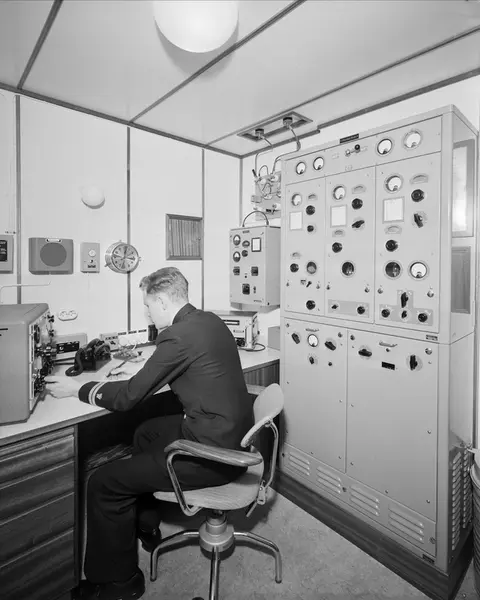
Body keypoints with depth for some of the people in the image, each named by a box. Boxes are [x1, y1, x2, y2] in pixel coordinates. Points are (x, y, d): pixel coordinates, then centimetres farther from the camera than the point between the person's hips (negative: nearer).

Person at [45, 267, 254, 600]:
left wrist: (78, 389, 1)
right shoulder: (210, 320, 4)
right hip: (233, 435, 9)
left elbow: (128, 397, -15)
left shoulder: (178, 335, -22)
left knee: (103, 484, -1)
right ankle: (145, 525, 44)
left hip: (214, 454, -9)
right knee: (145, 433, 27)